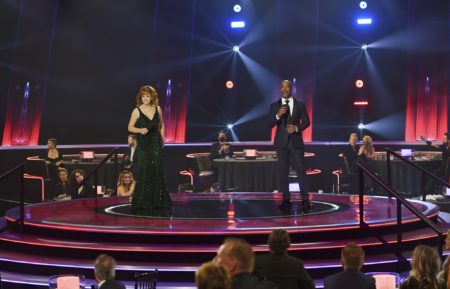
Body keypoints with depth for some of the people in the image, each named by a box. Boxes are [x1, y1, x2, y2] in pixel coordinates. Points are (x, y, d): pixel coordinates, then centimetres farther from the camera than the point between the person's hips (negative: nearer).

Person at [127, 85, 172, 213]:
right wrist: (140, 130, -20)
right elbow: (130, 127, -3)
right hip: (143, 146, -3)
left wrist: (162, 139, 8)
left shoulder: (157, 109, 3)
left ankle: (157, 201, 15)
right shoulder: (137, 111, -6)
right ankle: (142, 204, 4)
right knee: (144, 174, -4)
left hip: (156, 145, 3)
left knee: (157, 173, 6)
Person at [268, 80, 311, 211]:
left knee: (301, 170, -4)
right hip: (282, 142, 1)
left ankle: (305, 199, 1)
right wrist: (278, 115, -19)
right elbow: (269, 124, -2)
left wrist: (297, 128, -12)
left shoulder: (300, 105, 6)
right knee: (282, 172, 3)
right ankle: (286, 200, 9)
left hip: (296, 141, -1)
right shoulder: (274, 106, 5)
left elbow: (306, 121, 6)